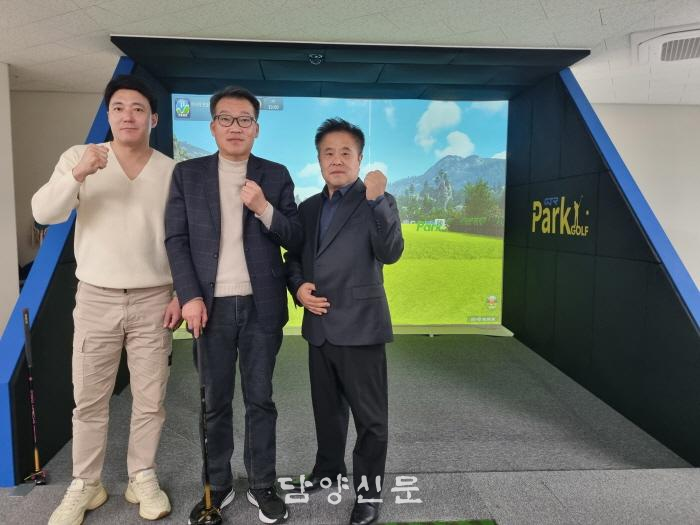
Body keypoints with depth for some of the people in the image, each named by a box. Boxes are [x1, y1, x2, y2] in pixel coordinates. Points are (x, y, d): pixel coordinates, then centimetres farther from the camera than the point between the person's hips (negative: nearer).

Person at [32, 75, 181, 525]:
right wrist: (77, 175, -24)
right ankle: (85, 486, 26)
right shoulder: (79, 157, 1)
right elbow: (44, 213, -8)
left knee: (150, 399, 8)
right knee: (89, 400, 9)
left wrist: (180, 294, -3)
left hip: (153, 300, 0)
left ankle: (143, 478, 26)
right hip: (96, 298, 0)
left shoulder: (172, 171, 1)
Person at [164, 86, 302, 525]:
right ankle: (218, 485, 28)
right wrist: (190, 297, -9)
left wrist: (263, 208, -16)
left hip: (261, 306, 0)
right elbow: (176, 239, 1)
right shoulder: (187, 174, 6)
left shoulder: (276, 175, 5)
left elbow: (295, 239, 1)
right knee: (216, 402, 11)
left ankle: (263, 485, 24)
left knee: (260, 400, 9)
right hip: (211, 306, 1)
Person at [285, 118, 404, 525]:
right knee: (327, 407, 21)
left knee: (370, 415, 5)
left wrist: (376, 200, -28)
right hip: (319, 326, 6)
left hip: (359, 325, -5)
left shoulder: (377, 203, -5)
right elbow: (293, 257, 17)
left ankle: (369, 490, 23)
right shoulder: (308, 208, 13)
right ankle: (329, 469, 42)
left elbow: (391, 253, -19)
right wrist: (298, 287, -4)